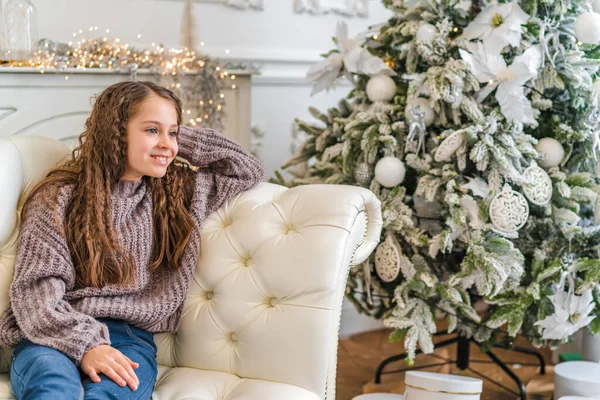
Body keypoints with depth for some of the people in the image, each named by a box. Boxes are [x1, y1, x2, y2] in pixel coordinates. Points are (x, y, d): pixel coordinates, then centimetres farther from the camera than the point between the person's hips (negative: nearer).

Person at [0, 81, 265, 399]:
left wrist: (182, 140, 15)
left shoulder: (178, 191, 16)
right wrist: (85, 345, -21)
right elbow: (36, 291, -5)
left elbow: (249, 170, 25)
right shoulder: (59, 197, 3)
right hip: (56, 335, -2)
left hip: (130, 336, 3)